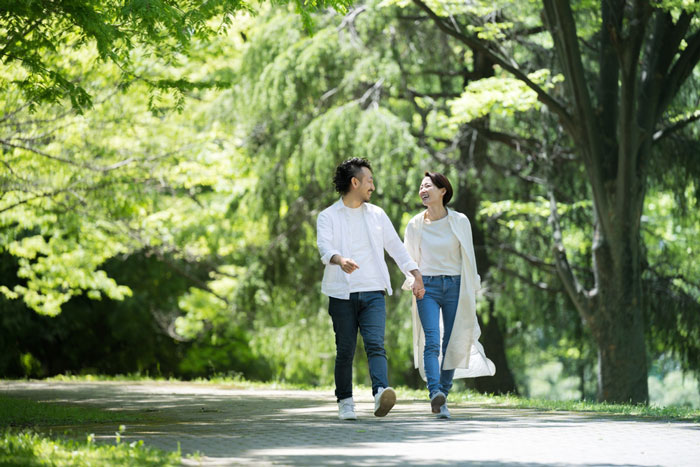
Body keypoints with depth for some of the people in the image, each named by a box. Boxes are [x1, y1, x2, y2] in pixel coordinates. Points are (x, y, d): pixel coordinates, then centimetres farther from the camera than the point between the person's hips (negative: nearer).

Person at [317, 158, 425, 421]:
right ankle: (345, 402, 12)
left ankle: (381, 393, -31)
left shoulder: (377, 214, 15)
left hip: (373, 293, 2)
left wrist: (415, 274, 10)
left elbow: (396, 246, 20)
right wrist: (340, 260, -36)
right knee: (345, 351, 1)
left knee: (375, 345, -15)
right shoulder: (328, 217, 3)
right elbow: (325, 248, -15)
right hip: (342, 294, -2)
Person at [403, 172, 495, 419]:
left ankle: (442, 400, 9)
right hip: (427, 287, 0)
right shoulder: (415, 225, 5)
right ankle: (435, 394, -32)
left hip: (454, 286, 0)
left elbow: (468, 258, 7)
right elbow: (409, 259, 13)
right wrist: (413, 283, -4)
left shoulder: (459, 222, 1)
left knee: (452, 345, 0)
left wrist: (471, 292, 7)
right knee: (431, 341, -18)